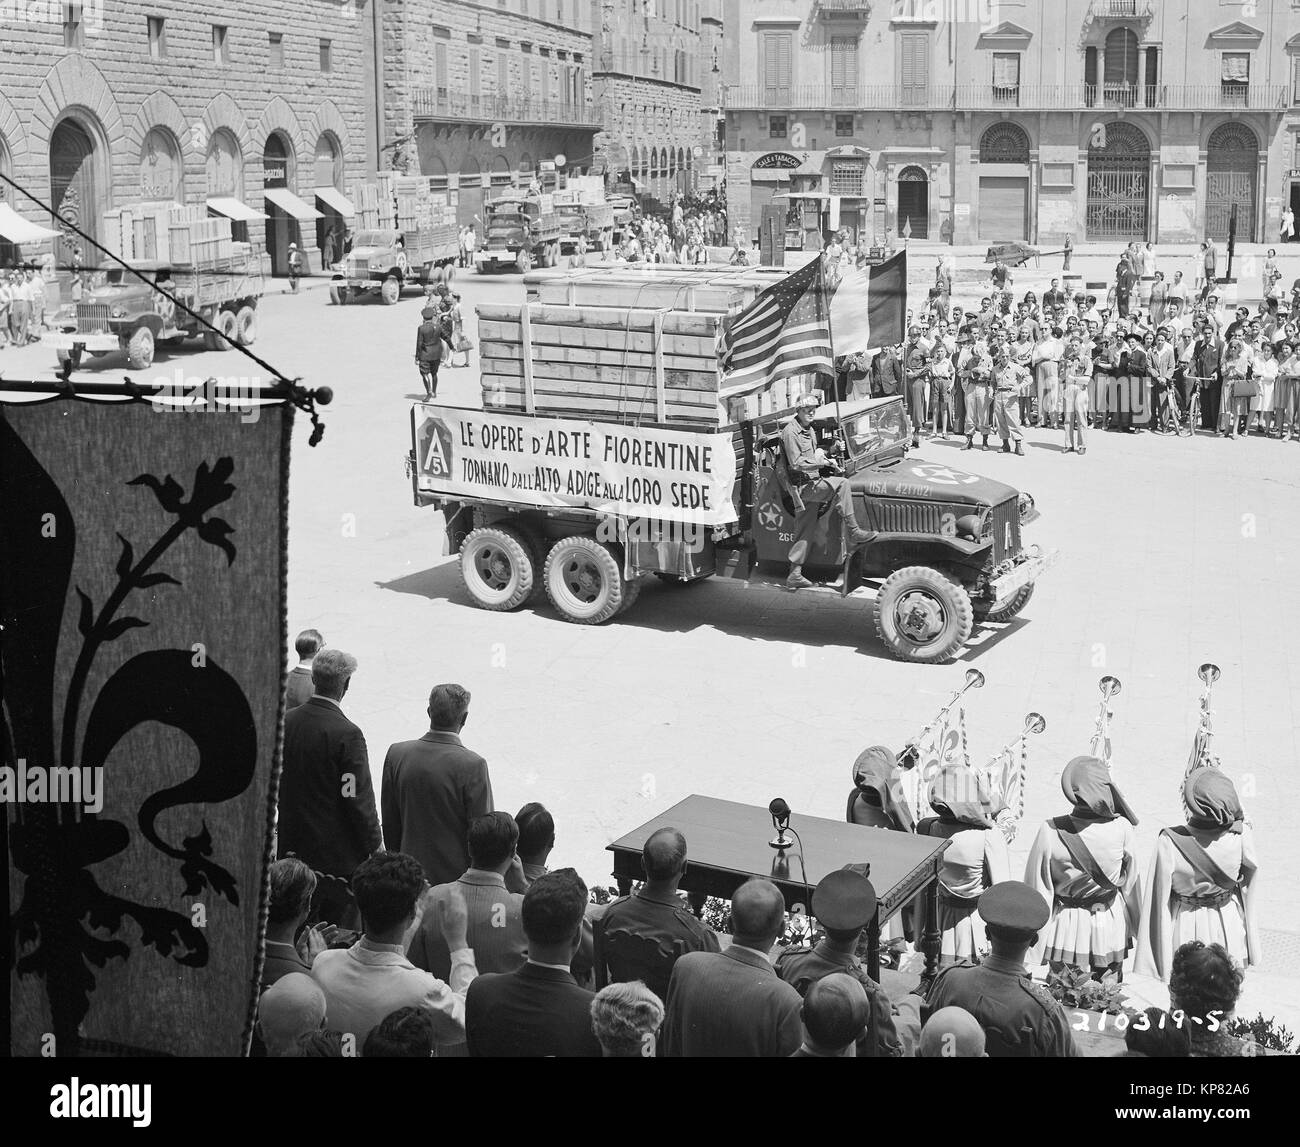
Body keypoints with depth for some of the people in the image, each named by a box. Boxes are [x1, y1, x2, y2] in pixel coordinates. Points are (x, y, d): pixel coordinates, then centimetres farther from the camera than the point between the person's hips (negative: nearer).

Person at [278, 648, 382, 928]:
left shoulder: (286, 722, 0)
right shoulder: (347, 734, -20)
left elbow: (275, 781, 9)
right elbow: (358, 798, -17)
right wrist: (376, 845, -4)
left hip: (294, 848, 7)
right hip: (337, 853, -6)